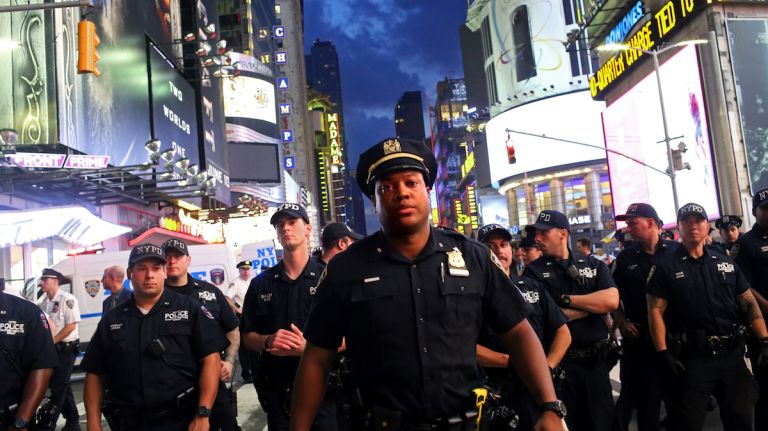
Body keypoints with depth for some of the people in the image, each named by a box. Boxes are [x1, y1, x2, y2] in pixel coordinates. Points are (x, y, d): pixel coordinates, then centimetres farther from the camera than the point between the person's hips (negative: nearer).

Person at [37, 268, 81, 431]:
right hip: (52, 349, 8)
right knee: (62, 385, 13)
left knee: (58, 387, -2)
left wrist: (52, 341, -15)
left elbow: (71, 326, -17)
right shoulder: (46, 301, 10)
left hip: (66, 348, -8)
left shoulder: (67, 299, -14)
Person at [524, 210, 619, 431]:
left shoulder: (593, 265, 5)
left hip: (596, 360, 3)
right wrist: (594, 304, -9)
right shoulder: (534, 271, -3)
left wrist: (565, 299, -12)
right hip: (558, 362, -2)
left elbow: (612, 301, -11)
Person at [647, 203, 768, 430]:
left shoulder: (725, 262, 10)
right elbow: (656, 311, -7)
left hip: (732, 354, 4)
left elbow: (749, 303, 9)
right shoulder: (665, 266, -3)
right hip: (690, 357, -4)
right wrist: (663, 353, -14)